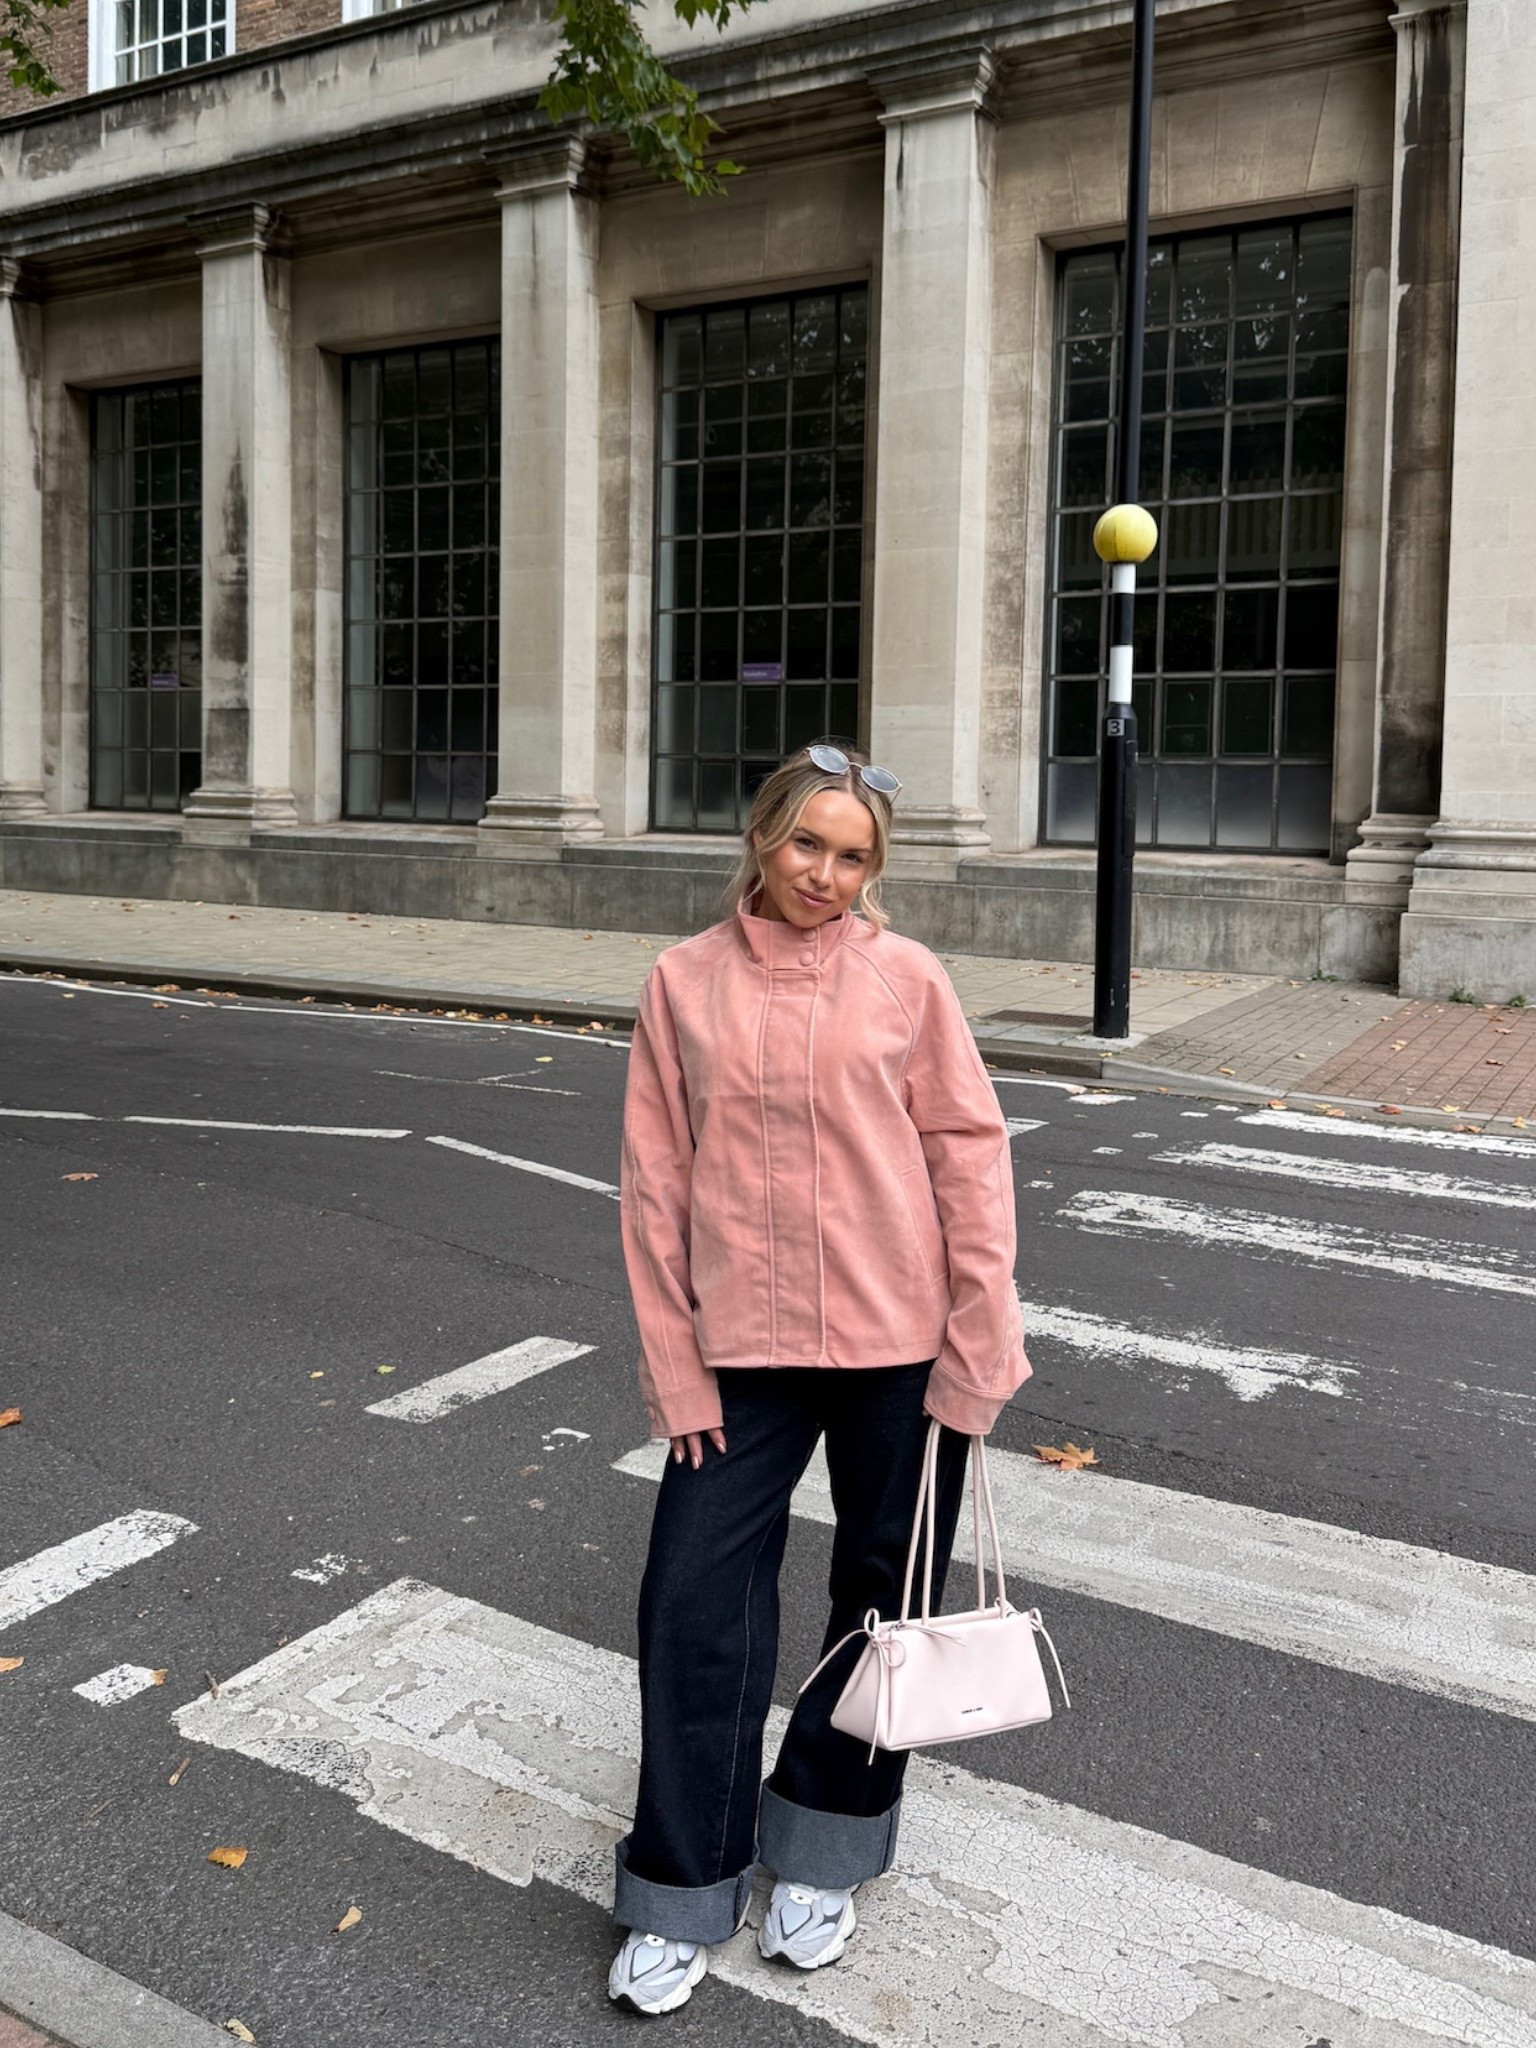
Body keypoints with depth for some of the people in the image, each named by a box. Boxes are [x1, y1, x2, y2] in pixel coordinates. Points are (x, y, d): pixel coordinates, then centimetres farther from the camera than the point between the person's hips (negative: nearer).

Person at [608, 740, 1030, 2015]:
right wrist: (676, 1370, -3)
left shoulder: (906, 979, -4)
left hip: (899, 1345, 0)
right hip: (744, 1348, 1)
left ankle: (823, 1859, 37)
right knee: (695, 1606, 2)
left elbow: (970, 1154, -3)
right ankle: (682, 1900, 23)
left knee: (883, 1599, 14)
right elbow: (656, 1185, 0)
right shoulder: (686, 983, -1)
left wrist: (977, 1346, -7)